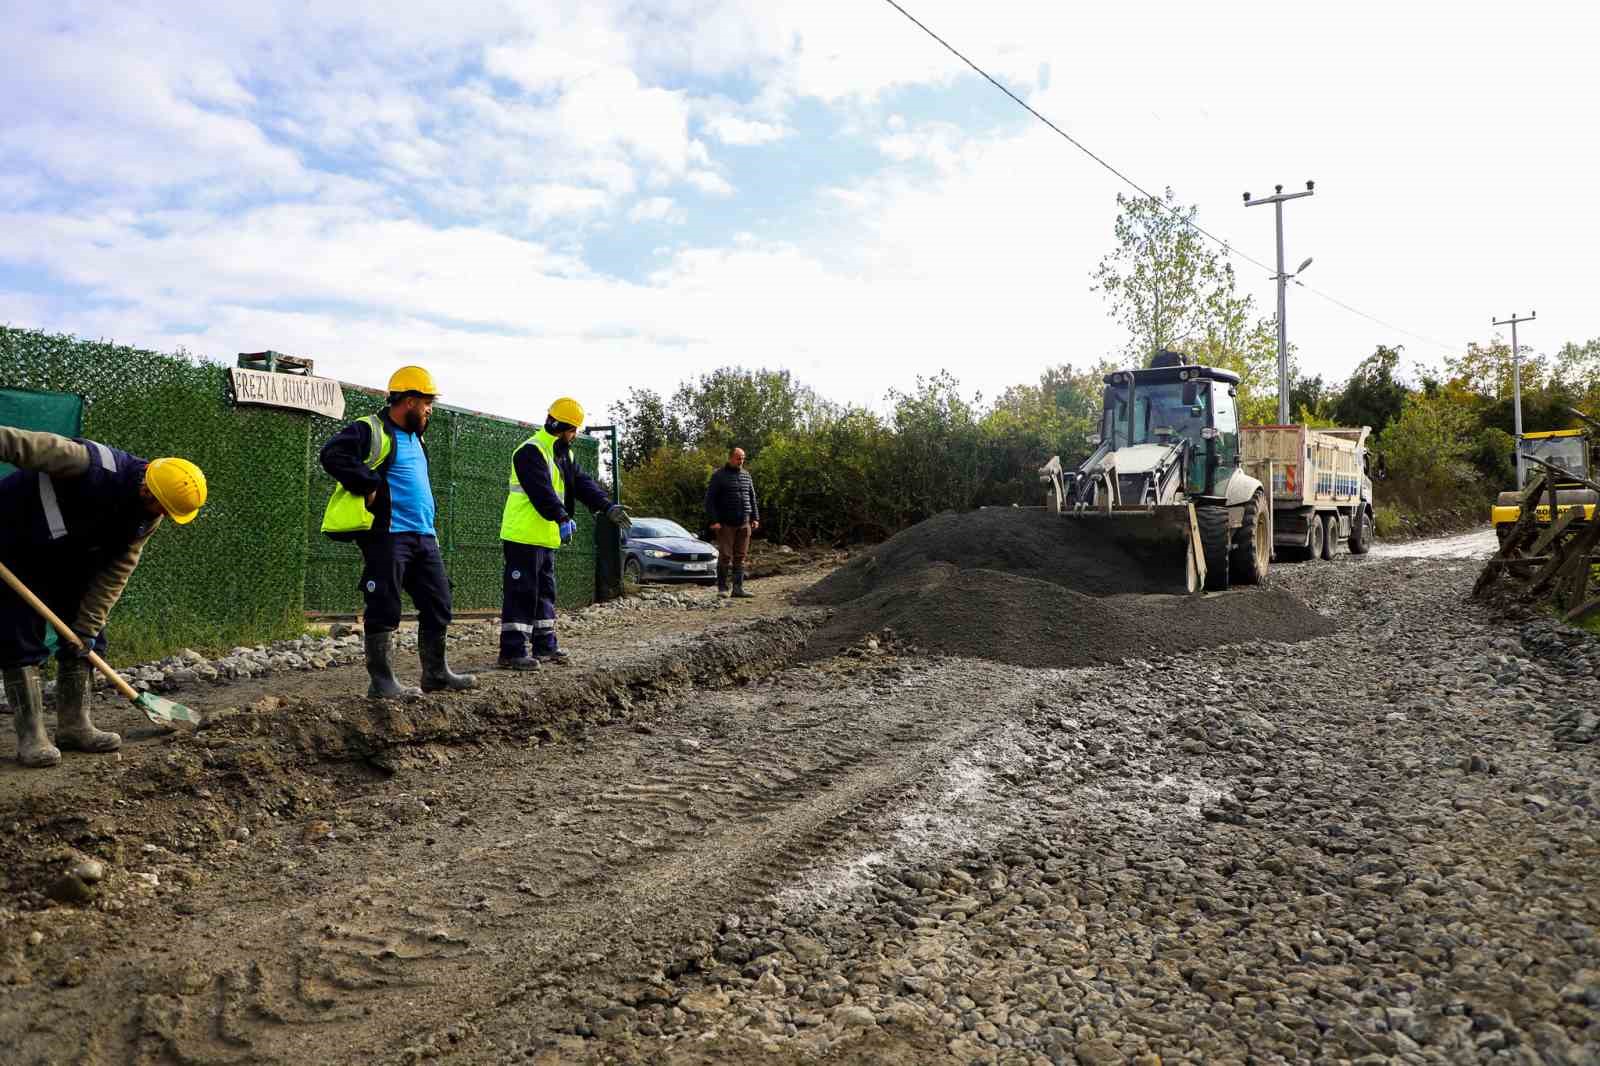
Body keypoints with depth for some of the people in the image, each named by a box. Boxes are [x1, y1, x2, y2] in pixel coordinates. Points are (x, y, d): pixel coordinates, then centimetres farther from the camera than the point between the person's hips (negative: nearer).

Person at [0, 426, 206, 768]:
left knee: (84, 640, 4)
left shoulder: (147, 517, -13)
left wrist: (88, 625, -12)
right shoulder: (92, 466, -36)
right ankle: (30, 737, -6)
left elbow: (115, 573, -10)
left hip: (69, 557, 7)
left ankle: (74, 726, 12)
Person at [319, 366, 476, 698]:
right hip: (387, 536, -9)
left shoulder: (414, 437, 22)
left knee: (437, 606, 9)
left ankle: (436, 674, 20)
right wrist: (369, 486, -20)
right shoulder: (369, 431, -7)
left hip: (423, 537, 9)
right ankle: (381, 682, 5)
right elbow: (332, 455, -21)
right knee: (385, 610, -3)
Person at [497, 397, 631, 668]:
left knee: (545, 592, 14)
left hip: (545, 538, 10)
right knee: (522, 593, -8)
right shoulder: (530, 452, -15)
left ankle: (545, 645, 23)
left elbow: (582, 483, 9)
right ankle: (512, 651, -5)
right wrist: (562, 518, -35)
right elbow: (542, 491, -27)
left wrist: (608, 506, -3)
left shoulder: (563, 454, 16)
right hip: (524, 536, -10)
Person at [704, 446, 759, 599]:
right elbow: (709, 499, -5)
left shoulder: (746, 476, 14)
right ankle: (722, 588, 4)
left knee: (740, 557, 4)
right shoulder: (719, 476, -2)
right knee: (725, 556, -5)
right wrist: (714, 521, -13)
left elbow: (752, 498, 19)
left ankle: (738, 588, 7)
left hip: (744, 524, 5)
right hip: (725, 524, -5)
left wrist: (755, 518, 9)